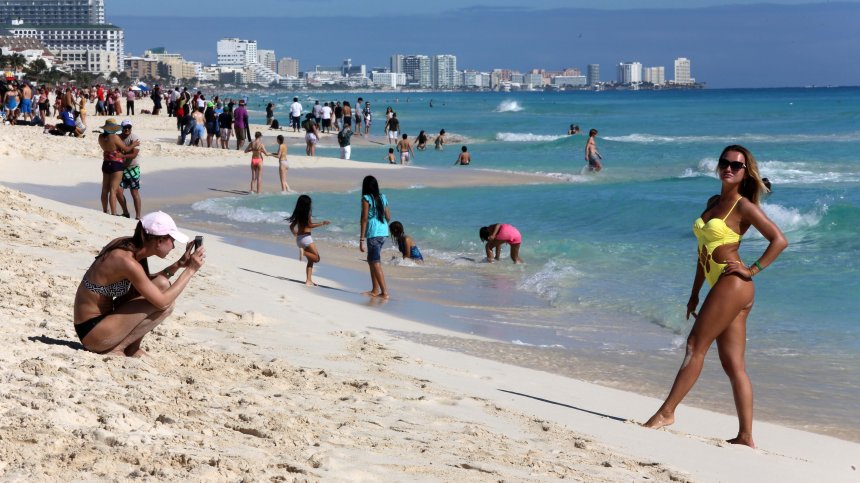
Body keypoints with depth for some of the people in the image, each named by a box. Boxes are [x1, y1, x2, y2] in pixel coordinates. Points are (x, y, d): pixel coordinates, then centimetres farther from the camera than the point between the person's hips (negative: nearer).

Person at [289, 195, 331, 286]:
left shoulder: (298, 214, 11)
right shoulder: (307, 213, -9)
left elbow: (292, 226, 16)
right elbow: (310, 225, -18)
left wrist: (296, 234, 32)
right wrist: (322, 223, -11)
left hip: (299, 239, 8)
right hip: (306, 238, -8)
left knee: (310, 260, 14)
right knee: (316, 258, -3)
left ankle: (308, 280, 6)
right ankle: (303, 252, -24)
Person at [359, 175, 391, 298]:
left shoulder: (366, 198, -8)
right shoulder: (382, 198, 10)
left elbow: (364, 219, -12)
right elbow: (388, 217, 13)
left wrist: (361, 239, -12)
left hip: (373, 233, -7)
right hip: (383, 232, 7)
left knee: (376, 263, -5)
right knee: (371, 260, 19)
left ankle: (384, 292, -10)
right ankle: (375, 290, 23)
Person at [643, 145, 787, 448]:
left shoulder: (743, 206, -5)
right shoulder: (713, 203, 18)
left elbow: (779, 240, -11)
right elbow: (704, 251, 22)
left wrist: (753, 270, -12)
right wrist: (694, 293, 20)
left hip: (733, 284, -9)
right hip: (722, 288, 9)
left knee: (696, 345, -5)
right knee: (733, 364, 5)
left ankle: (666, 412, 0)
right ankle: (745, 436, 5)